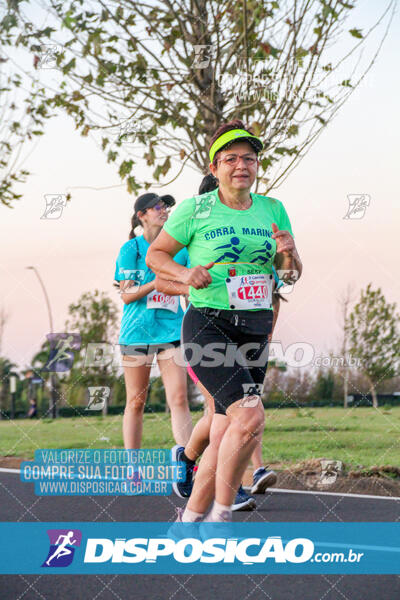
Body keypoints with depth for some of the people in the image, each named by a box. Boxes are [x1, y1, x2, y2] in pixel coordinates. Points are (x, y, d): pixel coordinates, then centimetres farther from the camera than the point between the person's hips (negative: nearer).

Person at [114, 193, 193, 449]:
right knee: (136, 402, 4)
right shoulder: (131, 249, 0)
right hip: (137, 331, -2)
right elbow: (127, 295, -6)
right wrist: (156, 283, -18)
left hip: (172, 330, 2)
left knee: (179, 398, -9)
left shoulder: (178, 247, 9)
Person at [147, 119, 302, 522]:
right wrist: (184, 274, -12)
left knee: (224, 436, 5)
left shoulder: (273, 210, 11)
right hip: (207, 325, -5)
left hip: (256, 331, 5)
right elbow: (155, 254, 7)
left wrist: (289, 254, -7)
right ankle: (220, 514, -10)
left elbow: (292, 274, 15)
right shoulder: (195, 210, -1)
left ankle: (190, 518, 20)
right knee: (250, 417, -23)